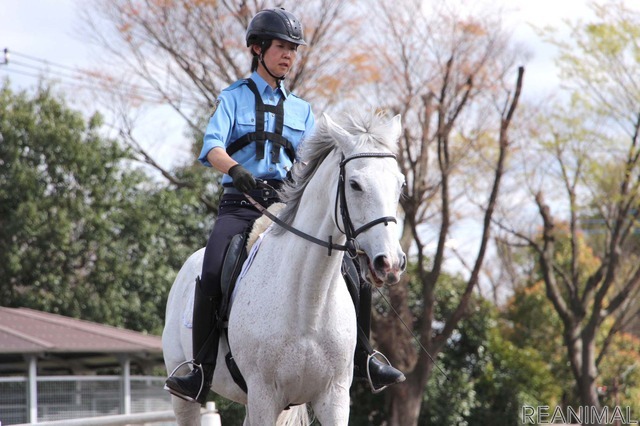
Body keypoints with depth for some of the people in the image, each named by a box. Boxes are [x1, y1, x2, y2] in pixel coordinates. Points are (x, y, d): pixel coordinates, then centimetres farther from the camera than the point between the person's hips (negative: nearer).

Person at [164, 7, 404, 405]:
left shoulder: (301, 110, 18)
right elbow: (213, 146, -8)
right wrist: (236, 169, -29)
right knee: (211, 274, -27)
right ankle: (202, 373, -20)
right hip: (240, 204, -3)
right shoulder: (234, 98, 8)